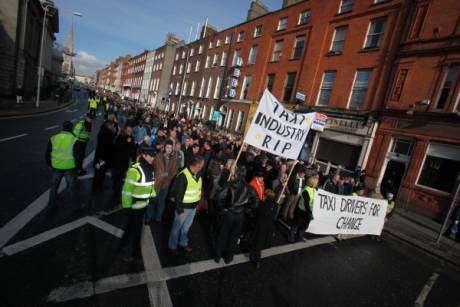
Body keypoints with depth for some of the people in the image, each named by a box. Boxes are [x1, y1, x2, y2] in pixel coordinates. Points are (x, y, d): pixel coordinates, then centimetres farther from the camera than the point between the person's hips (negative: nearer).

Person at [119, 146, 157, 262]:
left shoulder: (150, 168, -1)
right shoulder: (135, 170, -26)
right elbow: (127, 189, -23)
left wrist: (153, 196, 15)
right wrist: (126, 206, -20)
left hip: (143, 204, 8)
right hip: (134, 205, -7)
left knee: (132, 225, 26)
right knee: (136, 229, 9)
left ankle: (123, 243, 49)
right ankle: (136, 254, 29)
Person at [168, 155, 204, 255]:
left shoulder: (198, 174, -2)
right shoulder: (183, 176, -26)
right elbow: (178, 195, -21)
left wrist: (198, 202, 11)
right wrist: (180, 210, -17)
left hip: (193, 206, 6)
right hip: (184, 207, -6)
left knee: (186, 226, 24)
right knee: (177, 227, 15)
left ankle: (183, 243, 43)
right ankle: (172, 246, 34)